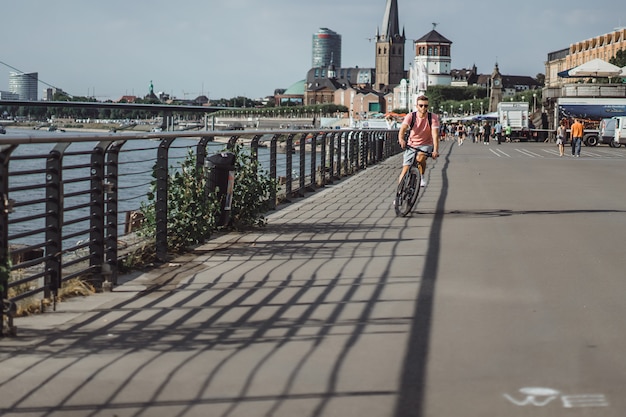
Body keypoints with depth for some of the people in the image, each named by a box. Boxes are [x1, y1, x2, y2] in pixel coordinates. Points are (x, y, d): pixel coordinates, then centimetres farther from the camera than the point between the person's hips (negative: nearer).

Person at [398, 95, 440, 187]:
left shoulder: (433, 117, -13)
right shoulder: (410, 116, -13)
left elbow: (435, 134, -24)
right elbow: (403, 128, -30)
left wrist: (435, 150, -38)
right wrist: (401, 139, -52)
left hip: (426, 145, -1)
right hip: (411, 145, 1)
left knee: (420, 158, -34)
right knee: (404, 173, -8)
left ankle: (422, 177, -8)